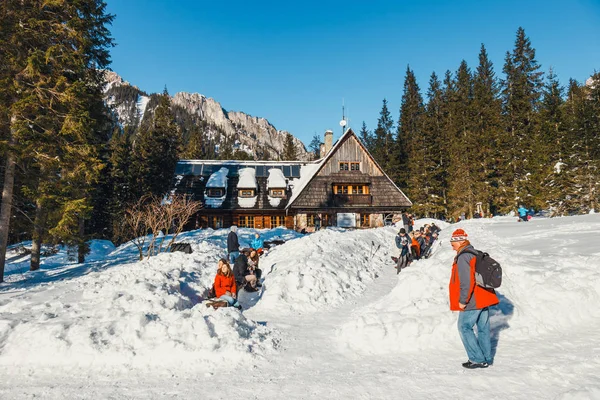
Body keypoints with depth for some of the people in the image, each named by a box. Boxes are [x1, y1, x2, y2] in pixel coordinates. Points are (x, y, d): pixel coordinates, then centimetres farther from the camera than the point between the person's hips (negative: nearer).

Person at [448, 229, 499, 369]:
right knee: (483, 328, 14)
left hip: (472, 301, -9)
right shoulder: (477, 254, 13)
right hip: (484, 298, 9)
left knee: (464, 327, 1)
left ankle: (477, 359, 2)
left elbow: (466, 281, -23)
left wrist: (463, 300, -17)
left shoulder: (463, 257, -16)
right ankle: (486, 358, 22)